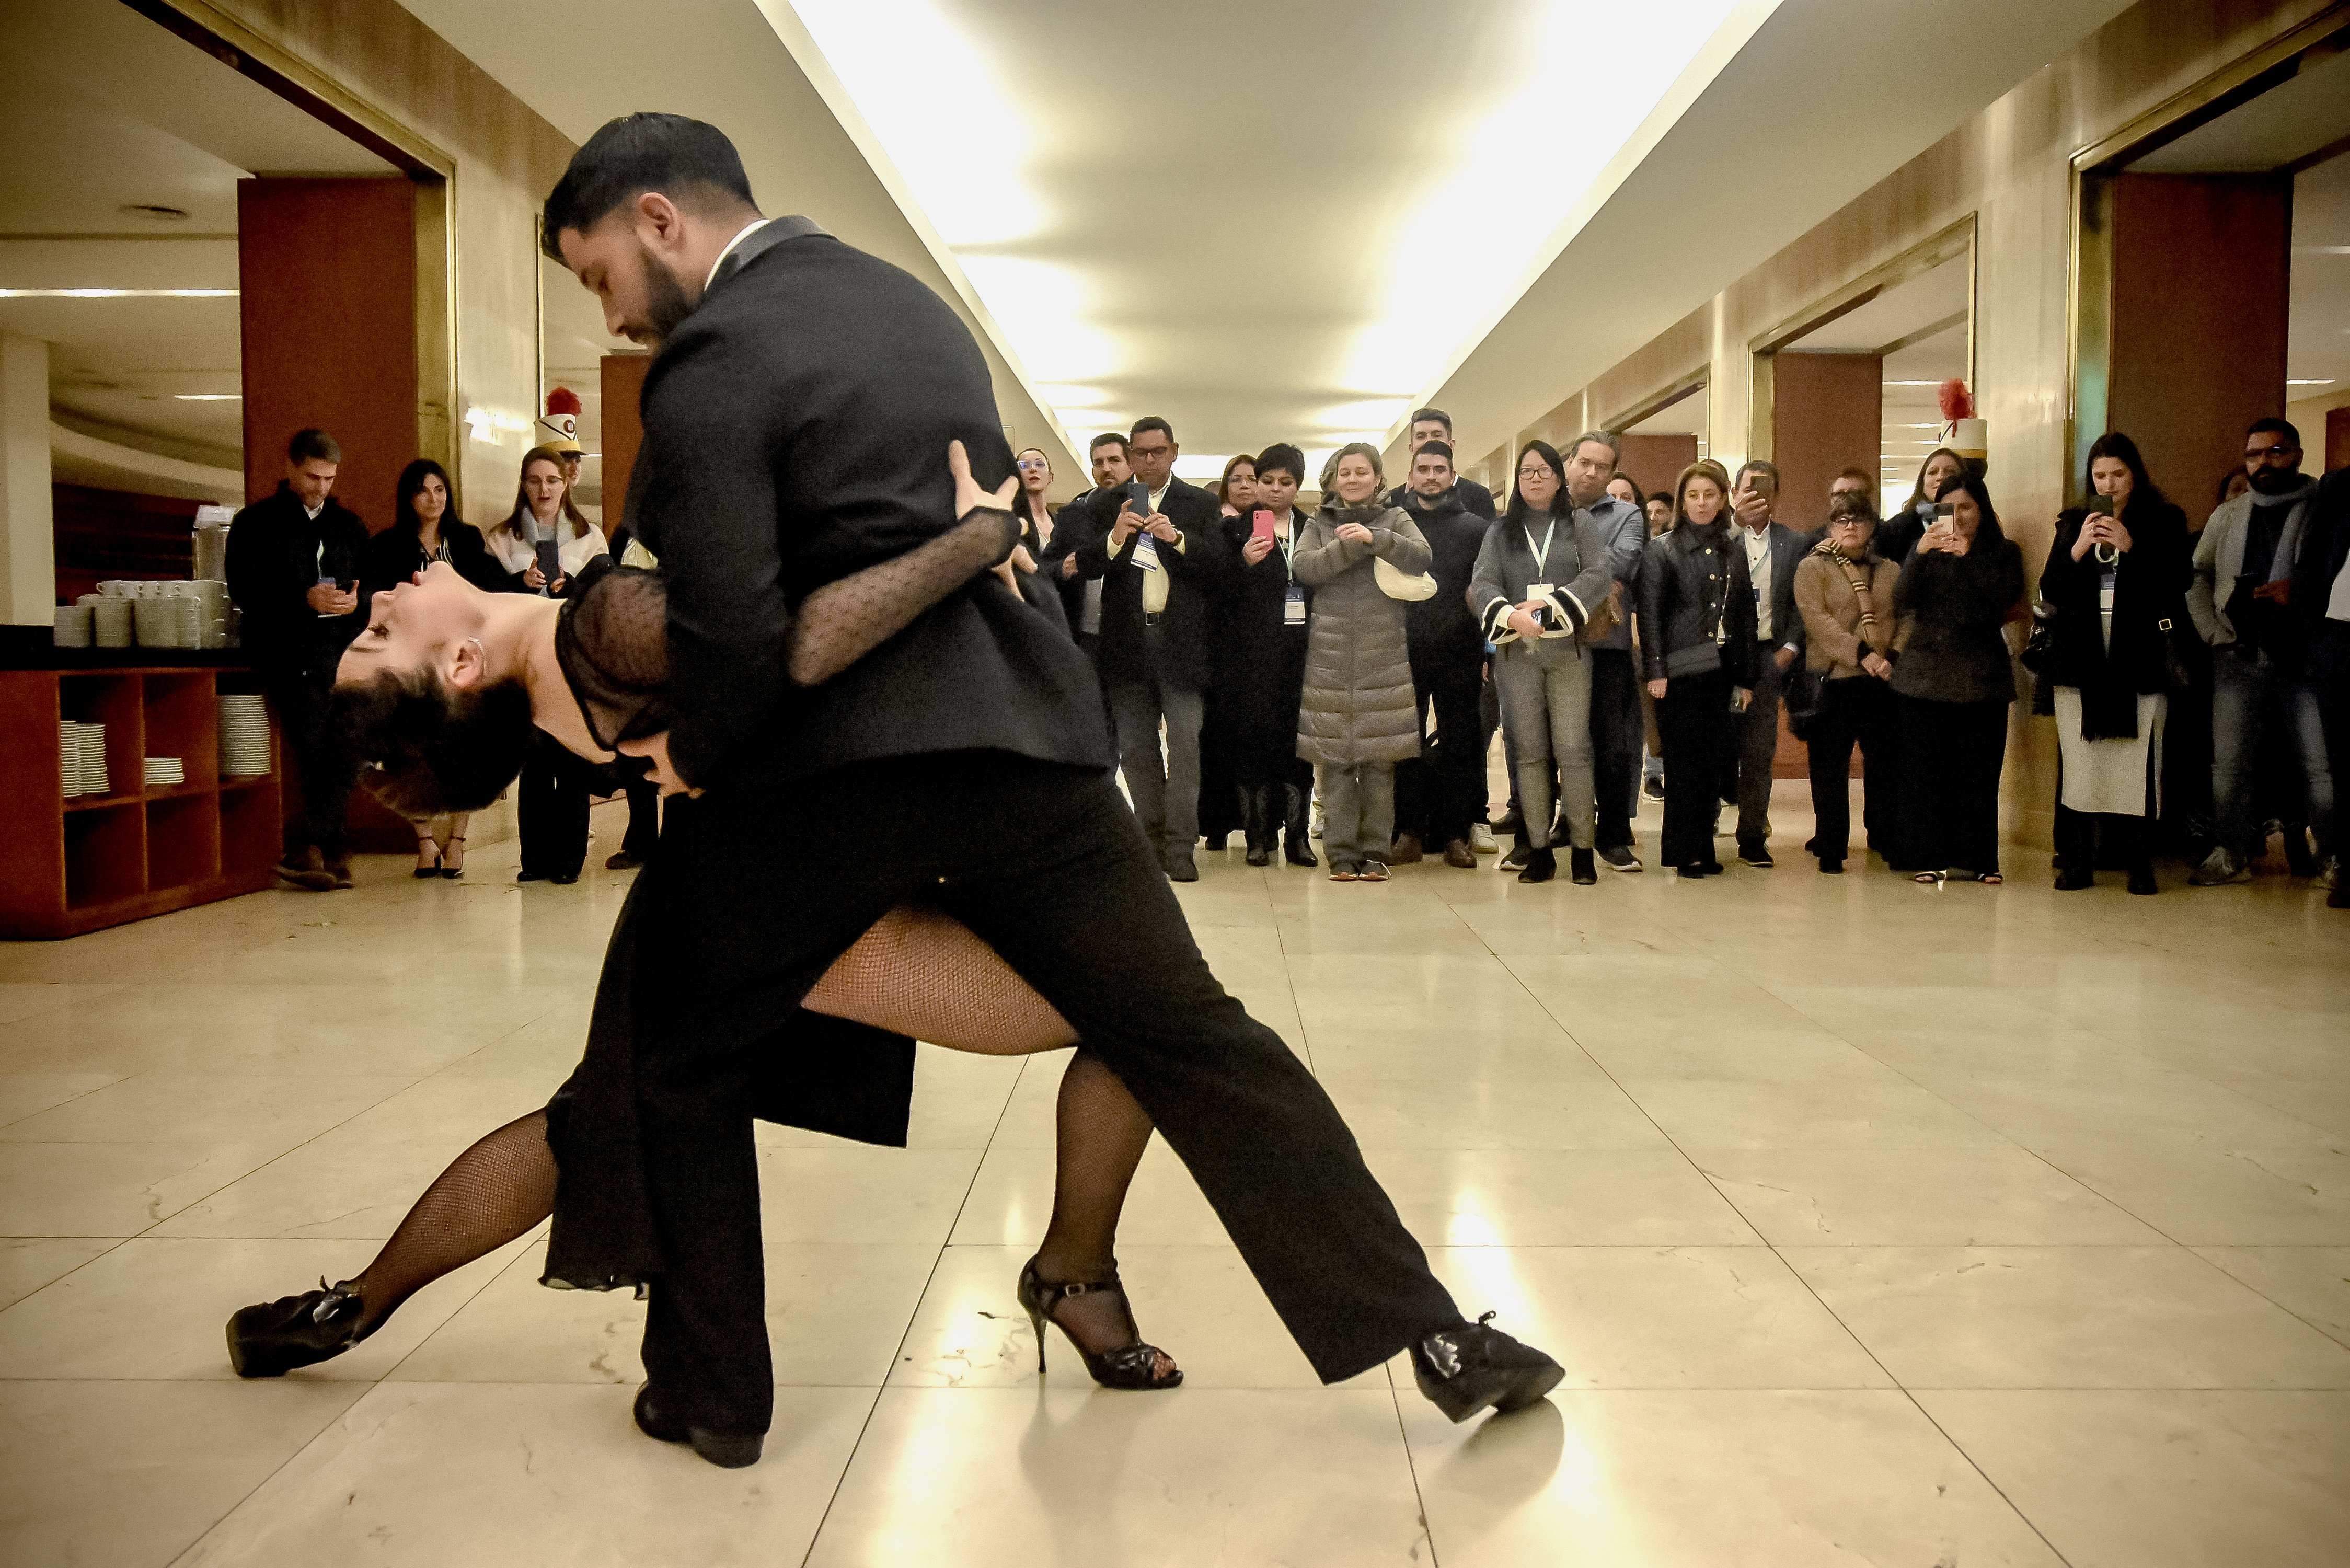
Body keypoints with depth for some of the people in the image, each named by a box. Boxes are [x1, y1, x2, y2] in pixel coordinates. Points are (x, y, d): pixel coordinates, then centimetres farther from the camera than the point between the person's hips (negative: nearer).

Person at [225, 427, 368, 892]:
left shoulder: (349, 525, 21)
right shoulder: (256, 523, 8)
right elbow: (243, 589, -3)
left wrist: (358, 600, -4)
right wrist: (304, 598, -16)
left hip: (342, 651, 4)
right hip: (286, 654, -4)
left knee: (349, 746, -10)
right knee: (313, 748, -13)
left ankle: (304, 848, -2)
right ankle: (334, 852, -7)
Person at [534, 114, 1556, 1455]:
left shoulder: (708, 363, -7)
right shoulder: (911, 300, 17)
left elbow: (735, 632, -17)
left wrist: (695, 758, 3)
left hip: (828, 762, -6)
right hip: (1018, 728, 6)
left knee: (679, 1057, 16)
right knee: (1194, 1036, 9)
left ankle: (713, 1392, 24)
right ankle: (1430, 1333, 11)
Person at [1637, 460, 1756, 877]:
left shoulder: (1734, 552, 13)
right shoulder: (1662, 549, 2)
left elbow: (1746, 616, 13)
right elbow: (1650, 614, -4)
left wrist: (1745, 679, 9)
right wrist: (1655, 670, -12)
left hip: (1722, 671, 4)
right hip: (1680, 672, -4)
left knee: (1713, 764, 4)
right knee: (1684, 766, -2)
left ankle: (1703, 849, 12)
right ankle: (1683, 852, 6)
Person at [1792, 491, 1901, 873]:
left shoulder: (1891, 571, 16)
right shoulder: (1813, 567, 4)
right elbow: (1816, 619, -9)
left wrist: (1893, 658, -11)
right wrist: (1862, 654, -18)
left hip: (1884, 684, 3)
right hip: (1833, 681, -3)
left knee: (1886, 763, 7)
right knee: (1830, 769, 0)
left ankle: (1885, 840, 23)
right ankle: (1830, 849, 9)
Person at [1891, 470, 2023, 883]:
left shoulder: (2003, 552, 9)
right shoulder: (1927, 552, 11)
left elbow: (2006, 598, -9)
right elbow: (1901, 603, -2)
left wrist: (1969, 555, -17)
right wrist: (1919, 553, -15)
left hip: (1980, 678, -1)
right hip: (1924, 675, 1)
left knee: (1978, 771, -2)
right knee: (1925, 772, -2)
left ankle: (1977, 859, 6)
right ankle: (1929, 858, 4)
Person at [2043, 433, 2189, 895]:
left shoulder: (2164, 522, 8)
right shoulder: (2073, 522, 13)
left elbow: (2176, 587, -1)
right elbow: (2050, 592, 7)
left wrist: (2130, 547, -12)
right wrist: (2077, 550, -9)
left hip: (2139, 659, -2)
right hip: (2080, 659, 2)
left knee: (2138, 763, -8)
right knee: (2079, 763, -3)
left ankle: (2140, 864, -2)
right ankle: (2076, 862, 1)